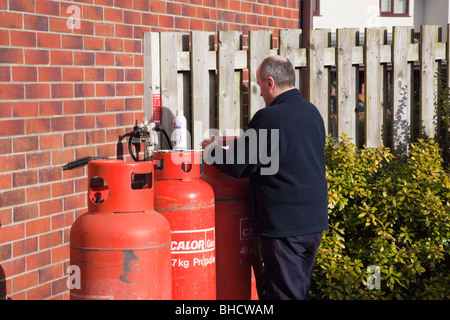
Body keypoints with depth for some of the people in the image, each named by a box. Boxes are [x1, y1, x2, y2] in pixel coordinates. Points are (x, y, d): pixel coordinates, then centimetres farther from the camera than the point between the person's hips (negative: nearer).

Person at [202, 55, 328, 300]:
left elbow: (238, 166, -13)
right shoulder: (312, 112, 9)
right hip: (314, 222, 8)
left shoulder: (269, 117, -17)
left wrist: (213, 151, 7)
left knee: (286, 294, -1)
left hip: (284, 225, -8)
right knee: (300, 290, 18)